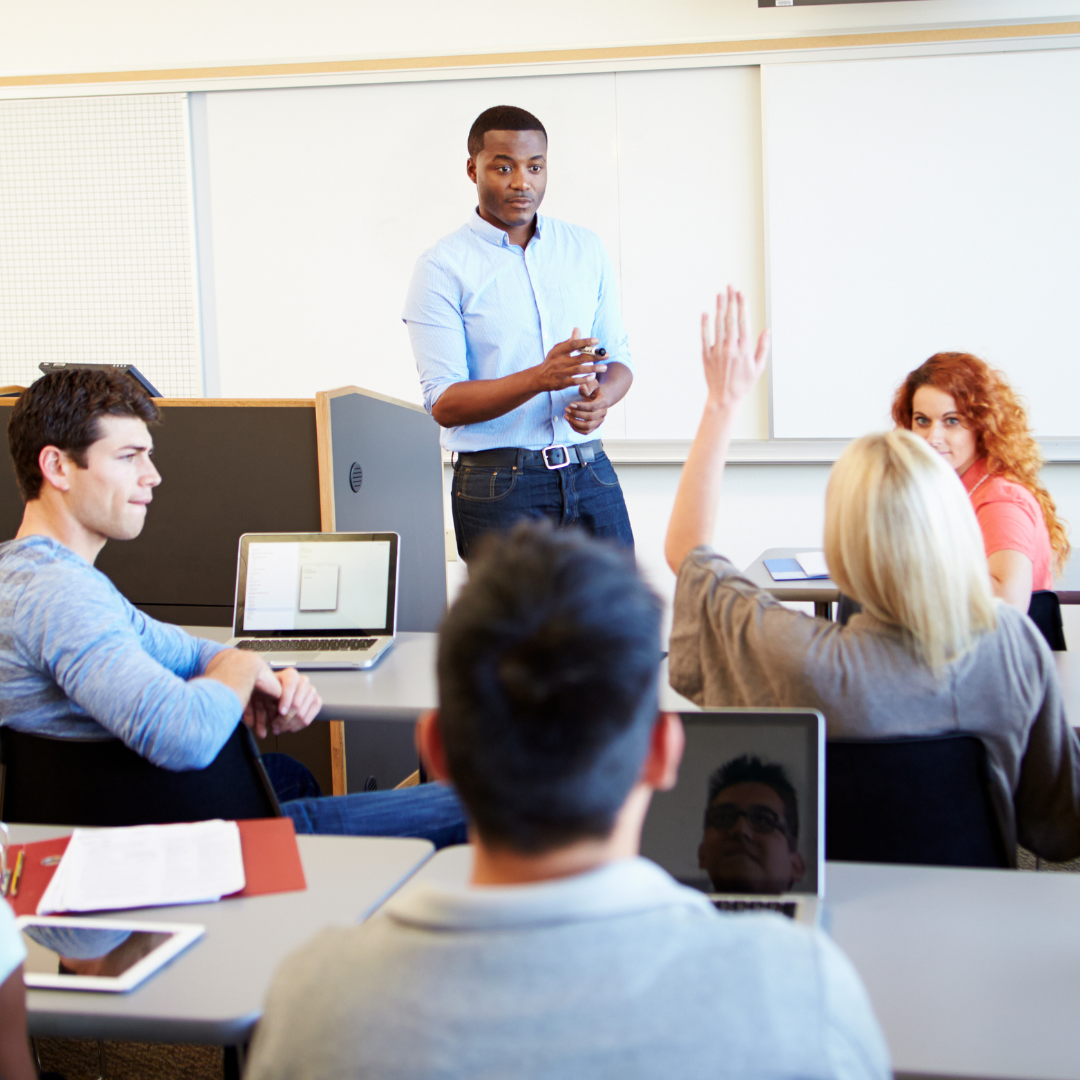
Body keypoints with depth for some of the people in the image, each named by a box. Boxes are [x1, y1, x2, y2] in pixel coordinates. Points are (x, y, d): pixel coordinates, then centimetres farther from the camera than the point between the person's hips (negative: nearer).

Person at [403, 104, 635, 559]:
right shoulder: (442, 268, -4)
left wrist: (601, 397, -10)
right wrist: (540, 377, -24)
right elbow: (444, 403, -10)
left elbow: (618, 356, 14)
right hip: (499, 484, -4)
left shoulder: (586, 249, 11)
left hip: (590, 471, 4)